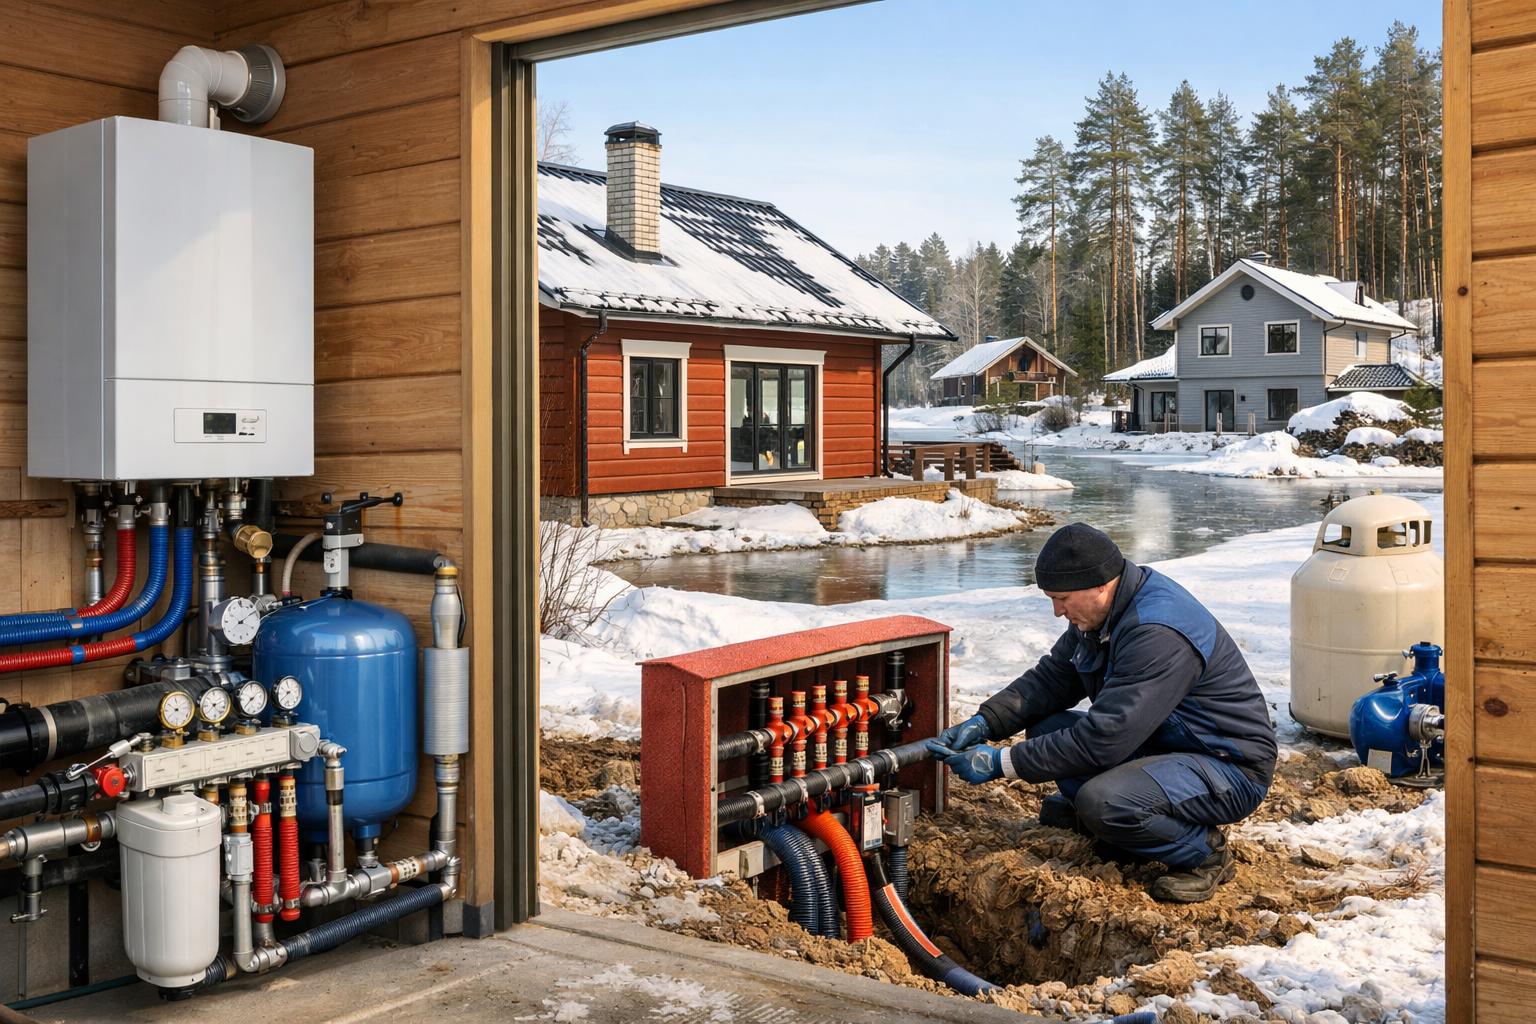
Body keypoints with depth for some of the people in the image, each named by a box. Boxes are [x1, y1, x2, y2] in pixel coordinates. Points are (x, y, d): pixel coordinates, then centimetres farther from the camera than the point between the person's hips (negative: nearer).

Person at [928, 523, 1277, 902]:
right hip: (1163, 742, 9)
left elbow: (1104, 739, -32)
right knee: (1046, 729, -4)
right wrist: (983, 723, -10)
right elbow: (1050, 679, 6)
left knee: (1102, 802, -33)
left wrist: (1002, 763, -27)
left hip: (1230, 769, -9)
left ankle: (1204, 853, -7)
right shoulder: (1099, 613, 0)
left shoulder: (1158, 633, -30)